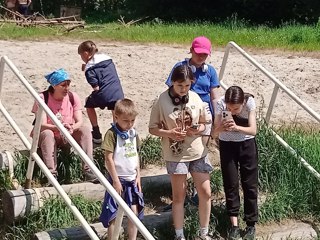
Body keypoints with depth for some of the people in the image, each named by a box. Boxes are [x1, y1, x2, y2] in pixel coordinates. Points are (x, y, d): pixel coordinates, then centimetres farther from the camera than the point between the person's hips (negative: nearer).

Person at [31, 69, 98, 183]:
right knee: (47, 134, -36)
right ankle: (52, 174, -37)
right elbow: (42, 125, -23)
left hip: (68, 137, 3)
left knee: (85, 130, -23)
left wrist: (71, 128, -36)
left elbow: (80, 122, -12)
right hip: (48, 137, -3)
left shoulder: (73, 97, -6)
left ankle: (88, 171, -28)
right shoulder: (43, 98, -16)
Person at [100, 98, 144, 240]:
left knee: (134, 212, 8)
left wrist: (138, 176, 9)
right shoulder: (112, 134, -14)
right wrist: (116, 180, -15)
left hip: (132, 179, 6)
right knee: (113, 214, 3)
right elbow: (108, 158, -15)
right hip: (118, 179, -6)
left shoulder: (133, 133, 6)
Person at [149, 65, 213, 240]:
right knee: (179, 196, 7)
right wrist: (168, 133, -23)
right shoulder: (162, 101, -12)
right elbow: (152, 128, -5)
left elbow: (206, 122, 9)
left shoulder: (195, 98, -2)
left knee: (206, 193, 6)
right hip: (175, 155, -3)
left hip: (198, 152, 4)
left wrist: (200, 129, -13)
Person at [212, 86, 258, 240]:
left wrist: (236, 127, -47)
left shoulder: (249, 102, -26)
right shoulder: (220, 103, -26)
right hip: (227, 145, 0)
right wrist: (222, 127, -49)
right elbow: (214, 131, -26)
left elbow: (253, 130, -28)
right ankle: (234, 224, 11)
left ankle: (251, 224, 12)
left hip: (247, 144, 0)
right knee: (231, 184, 3)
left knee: (250, 184, 2)